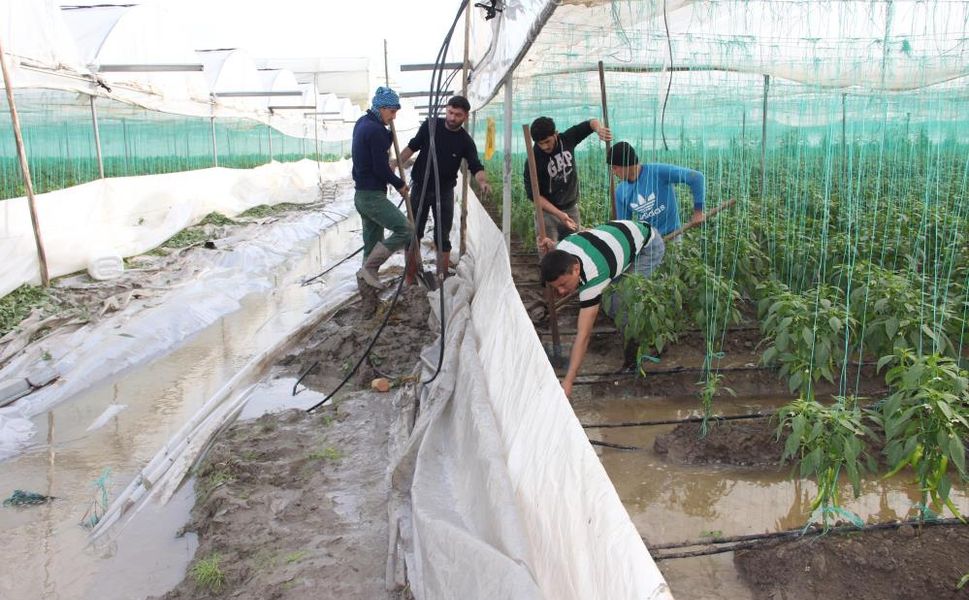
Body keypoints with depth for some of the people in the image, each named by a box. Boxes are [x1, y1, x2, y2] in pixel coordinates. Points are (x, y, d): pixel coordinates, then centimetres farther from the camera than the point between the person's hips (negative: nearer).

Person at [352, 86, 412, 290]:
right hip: (372, 195, -10)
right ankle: (369, 268, -6)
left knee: (373, 239, 15)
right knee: (405, 230, -11)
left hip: (362, 194, 10)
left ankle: (366, 278, 19)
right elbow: (381, 168, -18)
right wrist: (399, 184, -4)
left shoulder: (362, 122, 12)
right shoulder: (375, 130, -18)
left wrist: (390, 132, 5)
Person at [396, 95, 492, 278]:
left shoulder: (465, 141, -10)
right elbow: (413, 146, 3)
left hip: (444, 191, -1)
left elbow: (475, 167, -18)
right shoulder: (430, 126, -7)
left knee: (443, 237, 3)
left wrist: (483, 181, -40)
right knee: (413, 232, 4)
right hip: (419, 187, 1)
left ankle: (442, 276, 12)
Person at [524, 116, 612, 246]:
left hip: (572, 209, 4)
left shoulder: (567, 139, -7)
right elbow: (533, 195, -15)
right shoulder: (533, 161, -18)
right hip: (548, 211, -4)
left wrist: (598, 128, -20)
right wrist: (559, 214, -22)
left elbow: (590, 123, 5)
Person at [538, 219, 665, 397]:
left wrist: (568, 381, -42)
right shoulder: (562, 248, -24)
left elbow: (583, 334, -41)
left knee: (622, 301, -20)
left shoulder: (592, 276, -41)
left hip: (648, 243, -7)